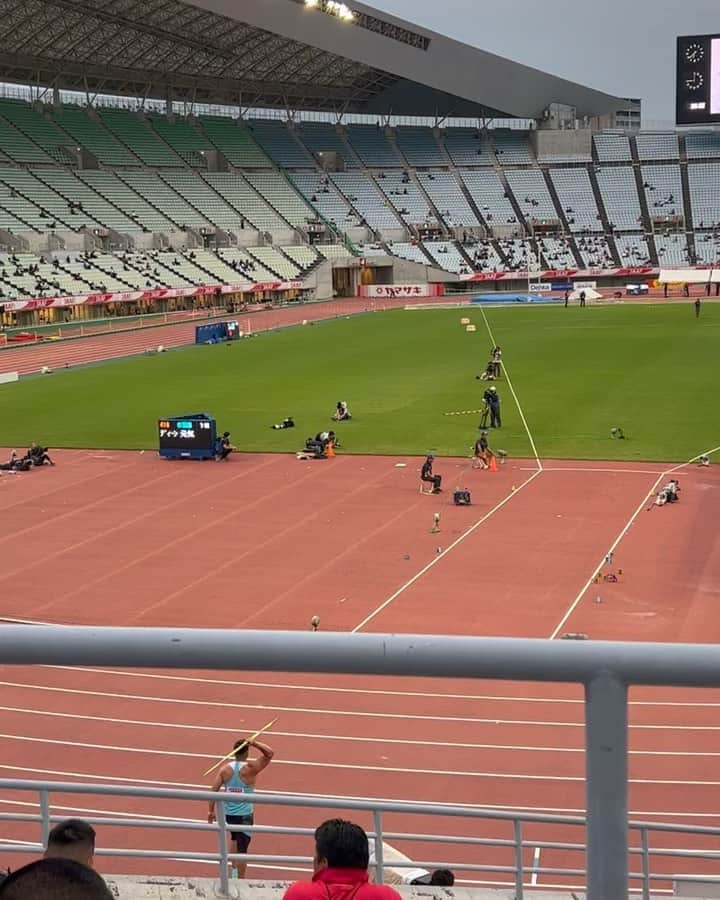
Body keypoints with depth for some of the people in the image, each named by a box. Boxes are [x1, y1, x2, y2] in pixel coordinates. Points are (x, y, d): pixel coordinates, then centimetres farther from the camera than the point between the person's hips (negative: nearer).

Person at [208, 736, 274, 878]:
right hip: (244, 815, -5)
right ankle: (240, 880, 4)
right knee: (242, 849, 2)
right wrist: (254, 743, -21)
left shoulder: (225, 769, -3)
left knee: (236, 839, 29)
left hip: (228, 813, 5)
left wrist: (211, 811, 3)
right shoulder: (250, 768, -14)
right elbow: (270, 753, -15)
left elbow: (214, 789, -4)